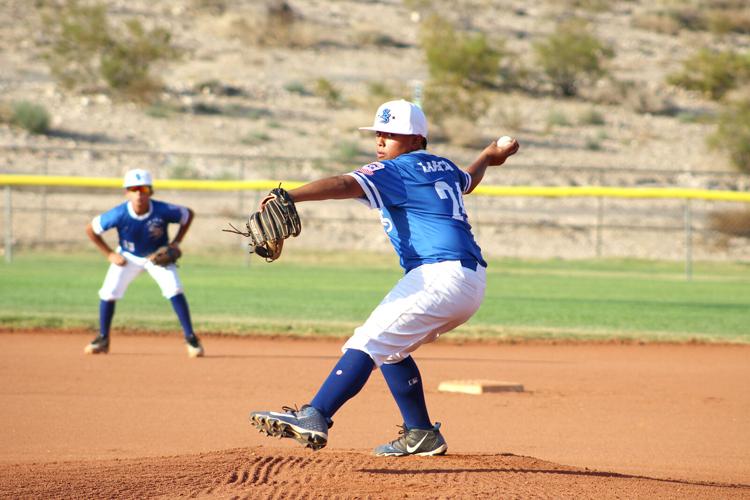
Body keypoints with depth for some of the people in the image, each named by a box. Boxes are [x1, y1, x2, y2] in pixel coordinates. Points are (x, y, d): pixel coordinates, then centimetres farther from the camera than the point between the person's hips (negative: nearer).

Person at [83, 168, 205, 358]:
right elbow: (91, 229, -15)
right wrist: (110, 254, -14)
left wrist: (176, 243, -15)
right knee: (108, 293, -8)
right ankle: (103, 339, 12)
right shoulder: (119, 214, -30)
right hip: (128, 257, 1)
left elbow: (189, 214, -10)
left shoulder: (164, 211, -30)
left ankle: (190, 338, -8)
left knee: (174, 290, -19)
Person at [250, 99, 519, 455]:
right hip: (472, 282, 10)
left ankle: (313, 419, -30)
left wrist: (290, 196, -35)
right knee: (389, 347, 22)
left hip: (440, 276, -10)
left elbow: (345, 185, -22)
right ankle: (421, 435, 22)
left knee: (370, 342, -17)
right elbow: (467, 181, 46)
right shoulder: (443, 167, 21)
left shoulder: (397, 170, -4)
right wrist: (488, 157, 69)